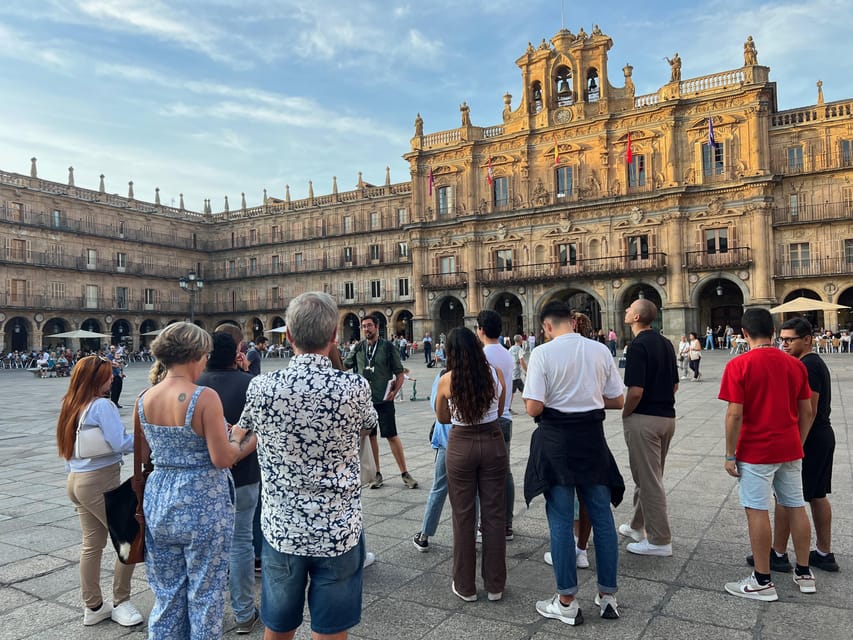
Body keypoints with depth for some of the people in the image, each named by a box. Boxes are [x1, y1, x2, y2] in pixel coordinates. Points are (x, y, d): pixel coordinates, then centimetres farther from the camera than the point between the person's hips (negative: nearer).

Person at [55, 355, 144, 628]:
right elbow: (120, 444, -23)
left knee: (92, 544, 15)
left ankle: (93, 607, 23)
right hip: (101, 482, -9)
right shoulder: (102, 405, -17)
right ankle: (120, 602, 13)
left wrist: (74, 473, 23)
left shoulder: (71, 405, 9)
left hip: (76, 481, 9)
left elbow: (68, 449, 16)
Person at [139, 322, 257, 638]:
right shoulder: (205, 397, -19)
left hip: (160, 501, 6)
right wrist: (243, 438, -1)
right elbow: (222, 459, -19)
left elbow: (167, 445, 10)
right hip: (203, 504, -6)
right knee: (205, 594, 12)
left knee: (167, 593, 20)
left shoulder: (144, 399, 0)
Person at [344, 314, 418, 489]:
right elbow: (344, 366, 18)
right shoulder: (358, 348, 7)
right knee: (370, 437, 9)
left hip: (384, 399, -3)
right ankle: (377, 474, 21)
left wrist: (394, 392, -12)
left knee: (392, 436, -2)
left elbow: (399, 374, -1)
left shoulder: (387, 347, -3)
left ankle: (405, 473, 8)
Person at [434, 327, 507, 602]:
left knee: (463, 517, 11)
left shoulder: (447, 380, -10)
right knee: (493, 515, 12)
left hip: (461, 445, -2)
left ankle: (465, 586, 22)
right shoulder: (496, 374, -5)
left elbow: (443, 418, 5)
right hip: (493, 442, 2)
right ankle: (495, 585, 22)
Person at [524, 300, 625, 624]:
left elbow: (533, 408, -16)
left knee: (561, 520, 6)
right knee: (602, 516, 15)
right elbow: (617, 401, 6)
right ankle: (607, 596, 27)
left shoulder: (543, 353, -12)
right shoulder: (600, 350, 1)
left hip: (557, 440, -4)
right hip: (592, 438, 4)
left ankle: (566, 602, 16)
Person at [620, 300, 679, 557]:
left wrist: (625, 415, -7)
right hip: (667, 416, 9)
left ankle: (659, 540, 9)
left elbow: (635, 391, -22)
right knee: (650, 476, 19)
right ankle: (638, 526, 34)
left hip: (644, 419, -9)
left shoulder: (638, 345, -17)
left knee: (648, 480, 1)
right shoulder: (665, 343, 9)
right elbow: (674, 385, 15)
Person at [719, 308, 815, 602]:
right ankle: (804, 573, 28)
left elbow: (735, 415, -17)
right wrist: (798, 444, 20)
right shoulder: (795, 364, 3)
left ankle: (763, 582, 7)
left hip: (755, 453, -6)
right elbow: (806, 412, 8)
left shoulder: (738, 365, -14)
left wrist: (730, 455, -9)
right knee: (796, 507, 16)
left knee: (757, 511, 1)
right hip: (790, 450, 6)